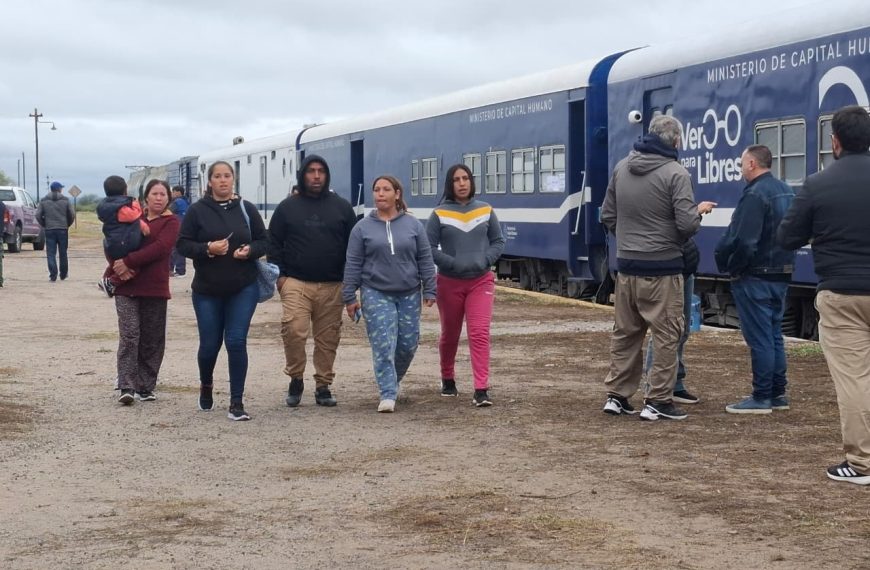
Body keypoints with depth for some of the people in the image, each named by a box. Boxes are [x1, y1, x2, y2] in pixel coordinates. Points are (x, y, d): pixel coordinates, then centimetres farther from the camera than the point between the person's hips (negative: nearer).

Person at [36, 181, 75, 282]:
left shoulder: (44, 201, 3)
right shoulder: (65, 200, 1)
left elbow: (38, 216, -2)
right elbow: (72, 215, -2)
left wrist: (45, 225, 10)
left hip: (49, 230, 0)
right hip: (63, 230, 0)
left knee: (51, 254, 0)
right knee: (63, 253, 12)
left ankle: (53, 276, -8)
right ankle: (63, 274, 20)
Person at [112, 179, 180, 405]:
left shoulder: (170, 222, 3)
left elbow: (159, 248, -13)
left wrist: (128, 261, -18)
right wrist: (122, 267, -8)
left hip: (155, 289, -1)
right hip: (127, 287, 1)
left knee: (152, 340, 3)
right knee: (129, 335, -9)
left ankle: (145, 387, 12)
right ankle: (127, 387, -12)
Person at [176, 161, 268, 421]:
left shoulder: (246, 209, 3)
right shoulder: (197, 211, -1)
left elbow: (263, 241, 8)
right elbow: (182, 244, -3)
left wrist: (250, 250, -13)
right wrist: (208, 249, -19)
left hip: (243, 289, 0)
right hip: (207, 290, 0)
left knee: (236, 342, -7)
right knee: (209, 344, 8)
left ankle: (237, 403, 1)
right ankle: (206, 384, 41)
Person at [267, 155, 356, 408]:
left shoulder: (341, 207, 9)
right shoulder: (287, 207, 8)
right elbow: (274, 243, 9)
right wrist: (279, 275, -2)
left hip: (332, 286, 1)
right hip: (296, 283, -1)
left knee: (328, 338, 4)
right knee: (294, 330, -16)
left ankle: (323, 386, 16)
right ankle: (296, 378, 4)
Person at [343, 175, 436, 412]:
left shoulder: (413, 225, 4)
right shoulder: (363, 227, 1)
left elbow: (425, 261, 5)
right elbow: (353, 265, 2)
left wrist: (429, 292, 1)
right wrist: (349, 297, -1)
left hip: (409, 295, 2)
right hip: (376, 295, -2)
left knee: (408, 344, 6)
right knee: (383, 346, -9)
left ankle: (393, 381, 31)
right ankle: (388, 394, -7)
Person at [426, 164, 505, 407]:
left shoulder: (486, 210, 2)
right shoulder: (439, 214, -5)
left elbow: (498, 241, 7)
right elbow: (429, 247, -7)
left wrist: (484, 260, -10)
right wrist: (453, 263, -19)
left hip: (481, 281, 0)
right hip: (449, 282, 0)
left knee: (480, 334, -13)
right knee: (450, 335, 15)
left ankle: (481, 390, -15)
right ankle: (448, 380, 38)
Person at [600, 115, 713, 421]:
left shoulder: (622, 167, 6)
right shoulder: (675, 173, -13)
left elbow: (607, 215, 11)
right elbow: (687, 224, -17)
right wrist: (699, 210, 3)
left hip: (626, 266, 6)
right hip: (661, 269, -6)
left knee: (625, 332, 15)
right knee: (666, 335, 2)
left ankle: (617, 395, 19)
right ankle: (658, 401, 3)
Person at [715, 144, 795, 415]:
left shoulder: (755, 194, -19)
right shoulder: (786, 191, 10)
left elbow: (743, 241, -25)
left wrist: (731, 267, -11)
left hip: (755, 278, -9)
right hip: (781, 274, 9)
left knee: (759, 338, -4)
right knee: (774, 335, 15)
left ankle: (761, 398, 0)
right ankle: (778, 393, 21)